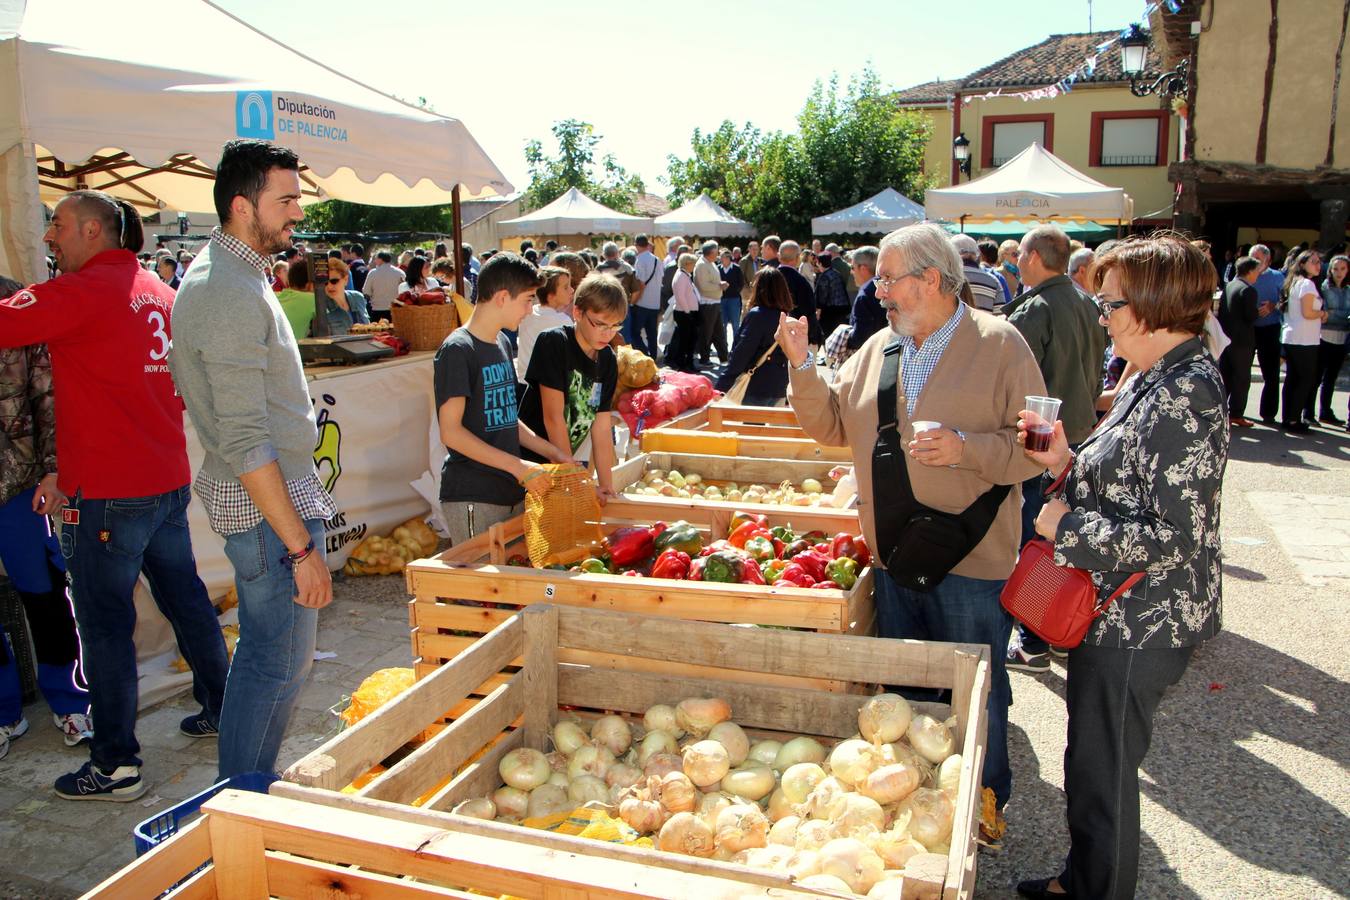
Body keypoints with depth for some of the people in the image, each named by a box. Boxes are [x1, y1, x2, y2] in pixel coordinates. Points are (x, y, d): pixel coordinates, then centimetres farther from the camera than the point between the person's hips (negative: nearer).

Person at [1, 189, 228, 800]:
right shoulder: (158, 290, 12)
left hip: (106, 493, -8)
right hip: (169, 478, 8)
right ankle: (220, 710, 32)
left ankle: (116, 765, 11)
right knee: (185, 598, 19)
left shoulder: (83, 291, -13)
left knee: (105, 624, 2)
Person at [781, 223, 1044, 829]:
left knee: (976, 692, 10)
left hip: (971, 558, -5)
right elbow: (830, 425, 7)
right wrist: (801, 366, -4)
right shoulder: (877, 348, 7)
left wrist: (966, 448, -24)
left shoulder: (1000, 344, -8)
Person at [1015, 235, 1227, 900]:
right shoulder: (1156, 379, 8)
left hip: (1138, 625, -10)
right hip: (1116, 611, 10)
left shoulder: (1187, 395, -23)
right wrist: (1068, 466, -1)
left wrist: (1068, 526, -18)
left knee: (1102, 768, 8)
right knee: (1096, 761, 24)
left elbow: (1177, 538, -26)